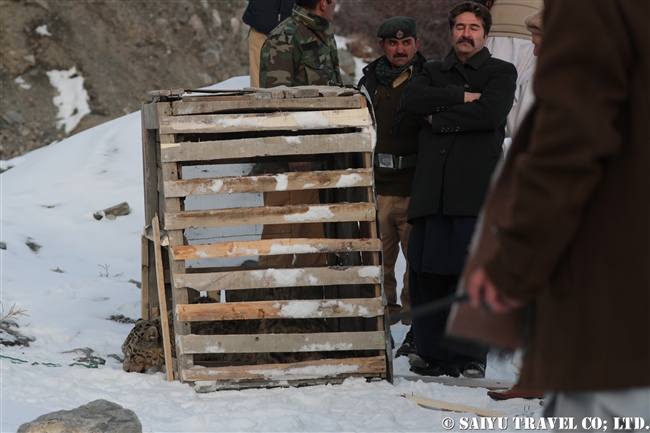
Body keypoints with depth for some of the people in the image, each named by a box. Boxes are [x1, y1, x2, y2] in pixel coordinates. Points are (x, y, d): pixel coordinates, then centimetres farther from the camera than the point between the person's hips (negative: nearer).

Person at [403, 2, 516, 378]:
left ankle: (473, 357, -2)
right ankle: (435, 356, 5)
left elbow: (490, 112, -9)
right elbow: (414, 98, 1)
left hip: (475, 188, -4)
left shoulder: (502, 73, 10)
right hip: (432, 187, 4)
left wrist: (440, 117, -1)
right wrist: (461, 97, -7)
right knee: (426, 273, -1)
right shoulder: (434, 72, 23)